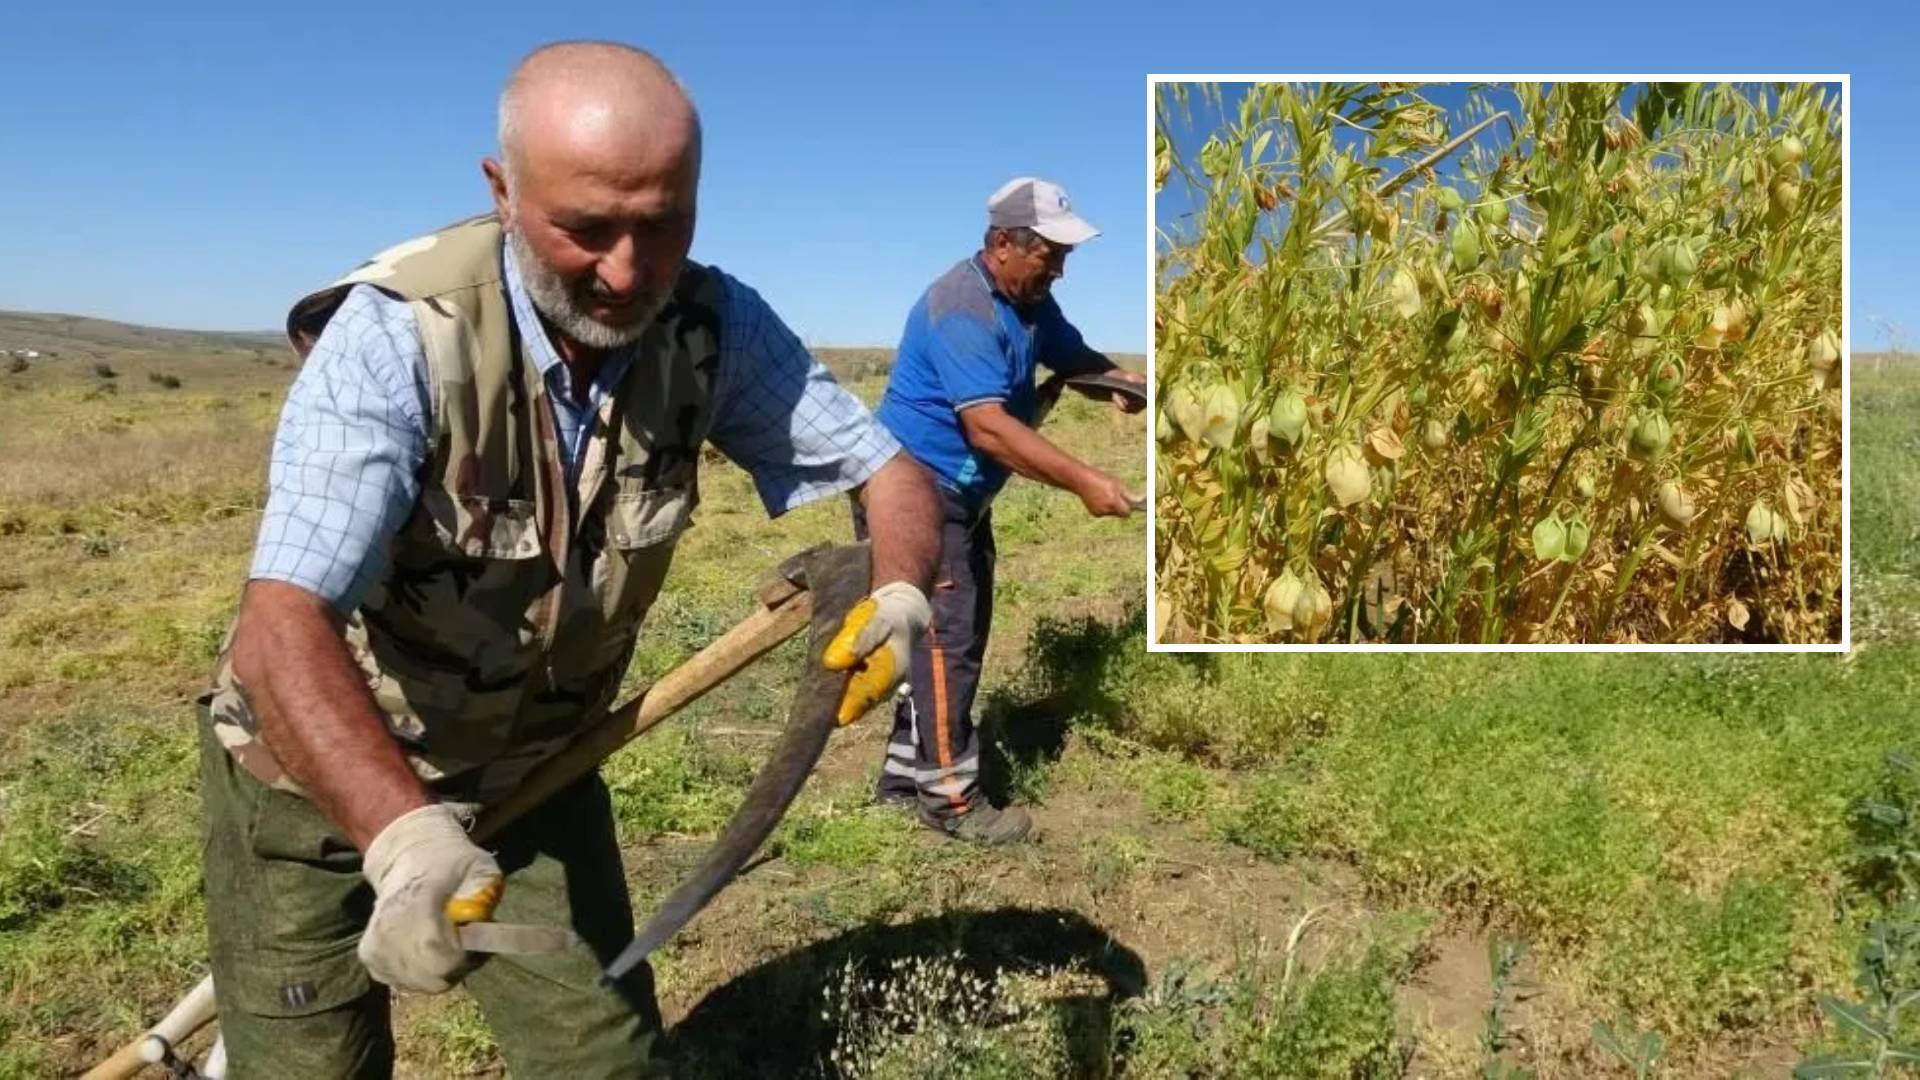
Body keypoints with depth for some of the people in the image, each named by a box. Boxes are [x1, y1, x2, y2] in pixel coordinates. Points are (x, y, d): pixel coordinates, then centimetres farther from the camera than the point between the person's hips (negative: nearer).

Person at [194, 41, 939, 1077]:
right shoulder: (400, 333, -29)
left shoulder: (714, 328, -16)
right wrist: (404, 835, -53)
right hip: (322, 777, -3)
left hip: (532, 770, 4)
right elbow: (283, 624, -37)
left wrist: (898, 594, -30)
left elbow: (888, 468, -9)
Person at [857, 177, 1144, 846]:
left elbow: (1074, 358, 20)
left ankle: (906, 770, 25)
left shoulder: (1030, 302, 8)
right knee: (946, 638, -9)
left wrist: (1123, 381, -1)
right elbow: (988, 427, -32)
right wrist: (1083, 482, -34)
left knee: (955, 634, 14)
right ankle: (949, 797, 1)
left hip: (961, 495, 10)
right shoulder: (962, 309, -24)